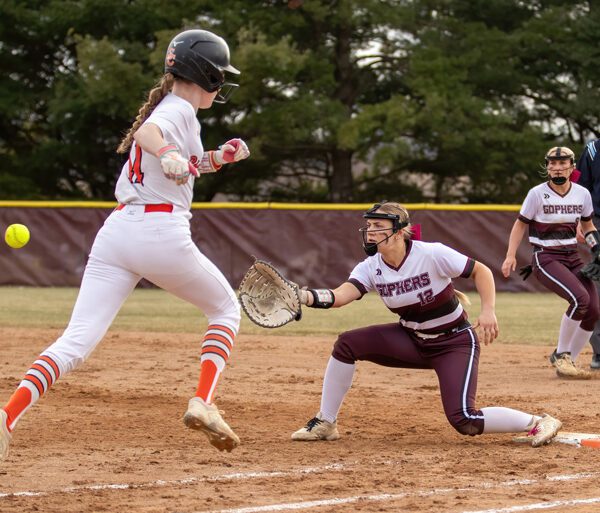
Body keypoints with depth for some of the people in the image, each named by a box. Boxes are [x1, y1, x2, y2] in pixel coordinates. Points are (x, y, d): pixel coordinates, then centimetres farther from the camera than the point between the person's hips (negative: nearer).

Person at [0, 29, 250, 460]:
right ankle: (203, 403, -1)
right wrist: (169, 154, -45)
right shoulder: (180, 110, -2)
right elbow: (147, 134, -25)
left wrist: (217, 158, 22)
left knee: (76, 343, -5)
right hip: (163, 234, -7)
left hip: (116, 231, 7)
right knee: (226, 309, 18)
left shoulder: (164, 106, 24)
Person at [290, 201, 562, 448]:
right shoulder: (371, 268, -11)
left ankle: (537, 423, -6)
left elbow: (481, 271, -12)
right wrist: (305, 296, -48)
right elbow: (339, 296, -28)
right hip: (412, 341, 6)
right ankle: (325, 424, 0)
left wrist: (488, 311, -27)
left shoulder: (432, 254, -23)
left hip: (455, 343, -5)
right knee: (347, 344, -12)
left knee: (464, 420, -23)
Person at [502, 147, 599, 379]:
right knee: (580, 298, -27)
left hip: (573, 257, 6)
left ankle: (567, 361, 11)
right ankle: (561, 355, -10)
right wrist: (510, 256, -11)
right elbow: (520, 224, -1)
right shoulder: (537, 194, -9)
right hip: (546, 258, -6)